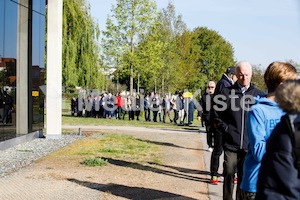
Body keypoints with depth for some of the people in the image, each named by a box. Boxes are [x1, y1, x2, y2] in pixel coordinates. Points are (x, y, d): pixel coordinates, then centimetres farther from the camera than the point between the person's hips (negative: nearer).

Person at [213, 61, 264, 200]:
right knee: (229, 176, 4)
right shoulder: (226, 93, 2)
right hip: (230, 145, -1)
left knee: (245, 178, 8)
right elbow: (216, 115, 6)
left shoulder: (258, 95, 5)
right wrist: (226, 129, -2)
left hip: (250, 146, 1)